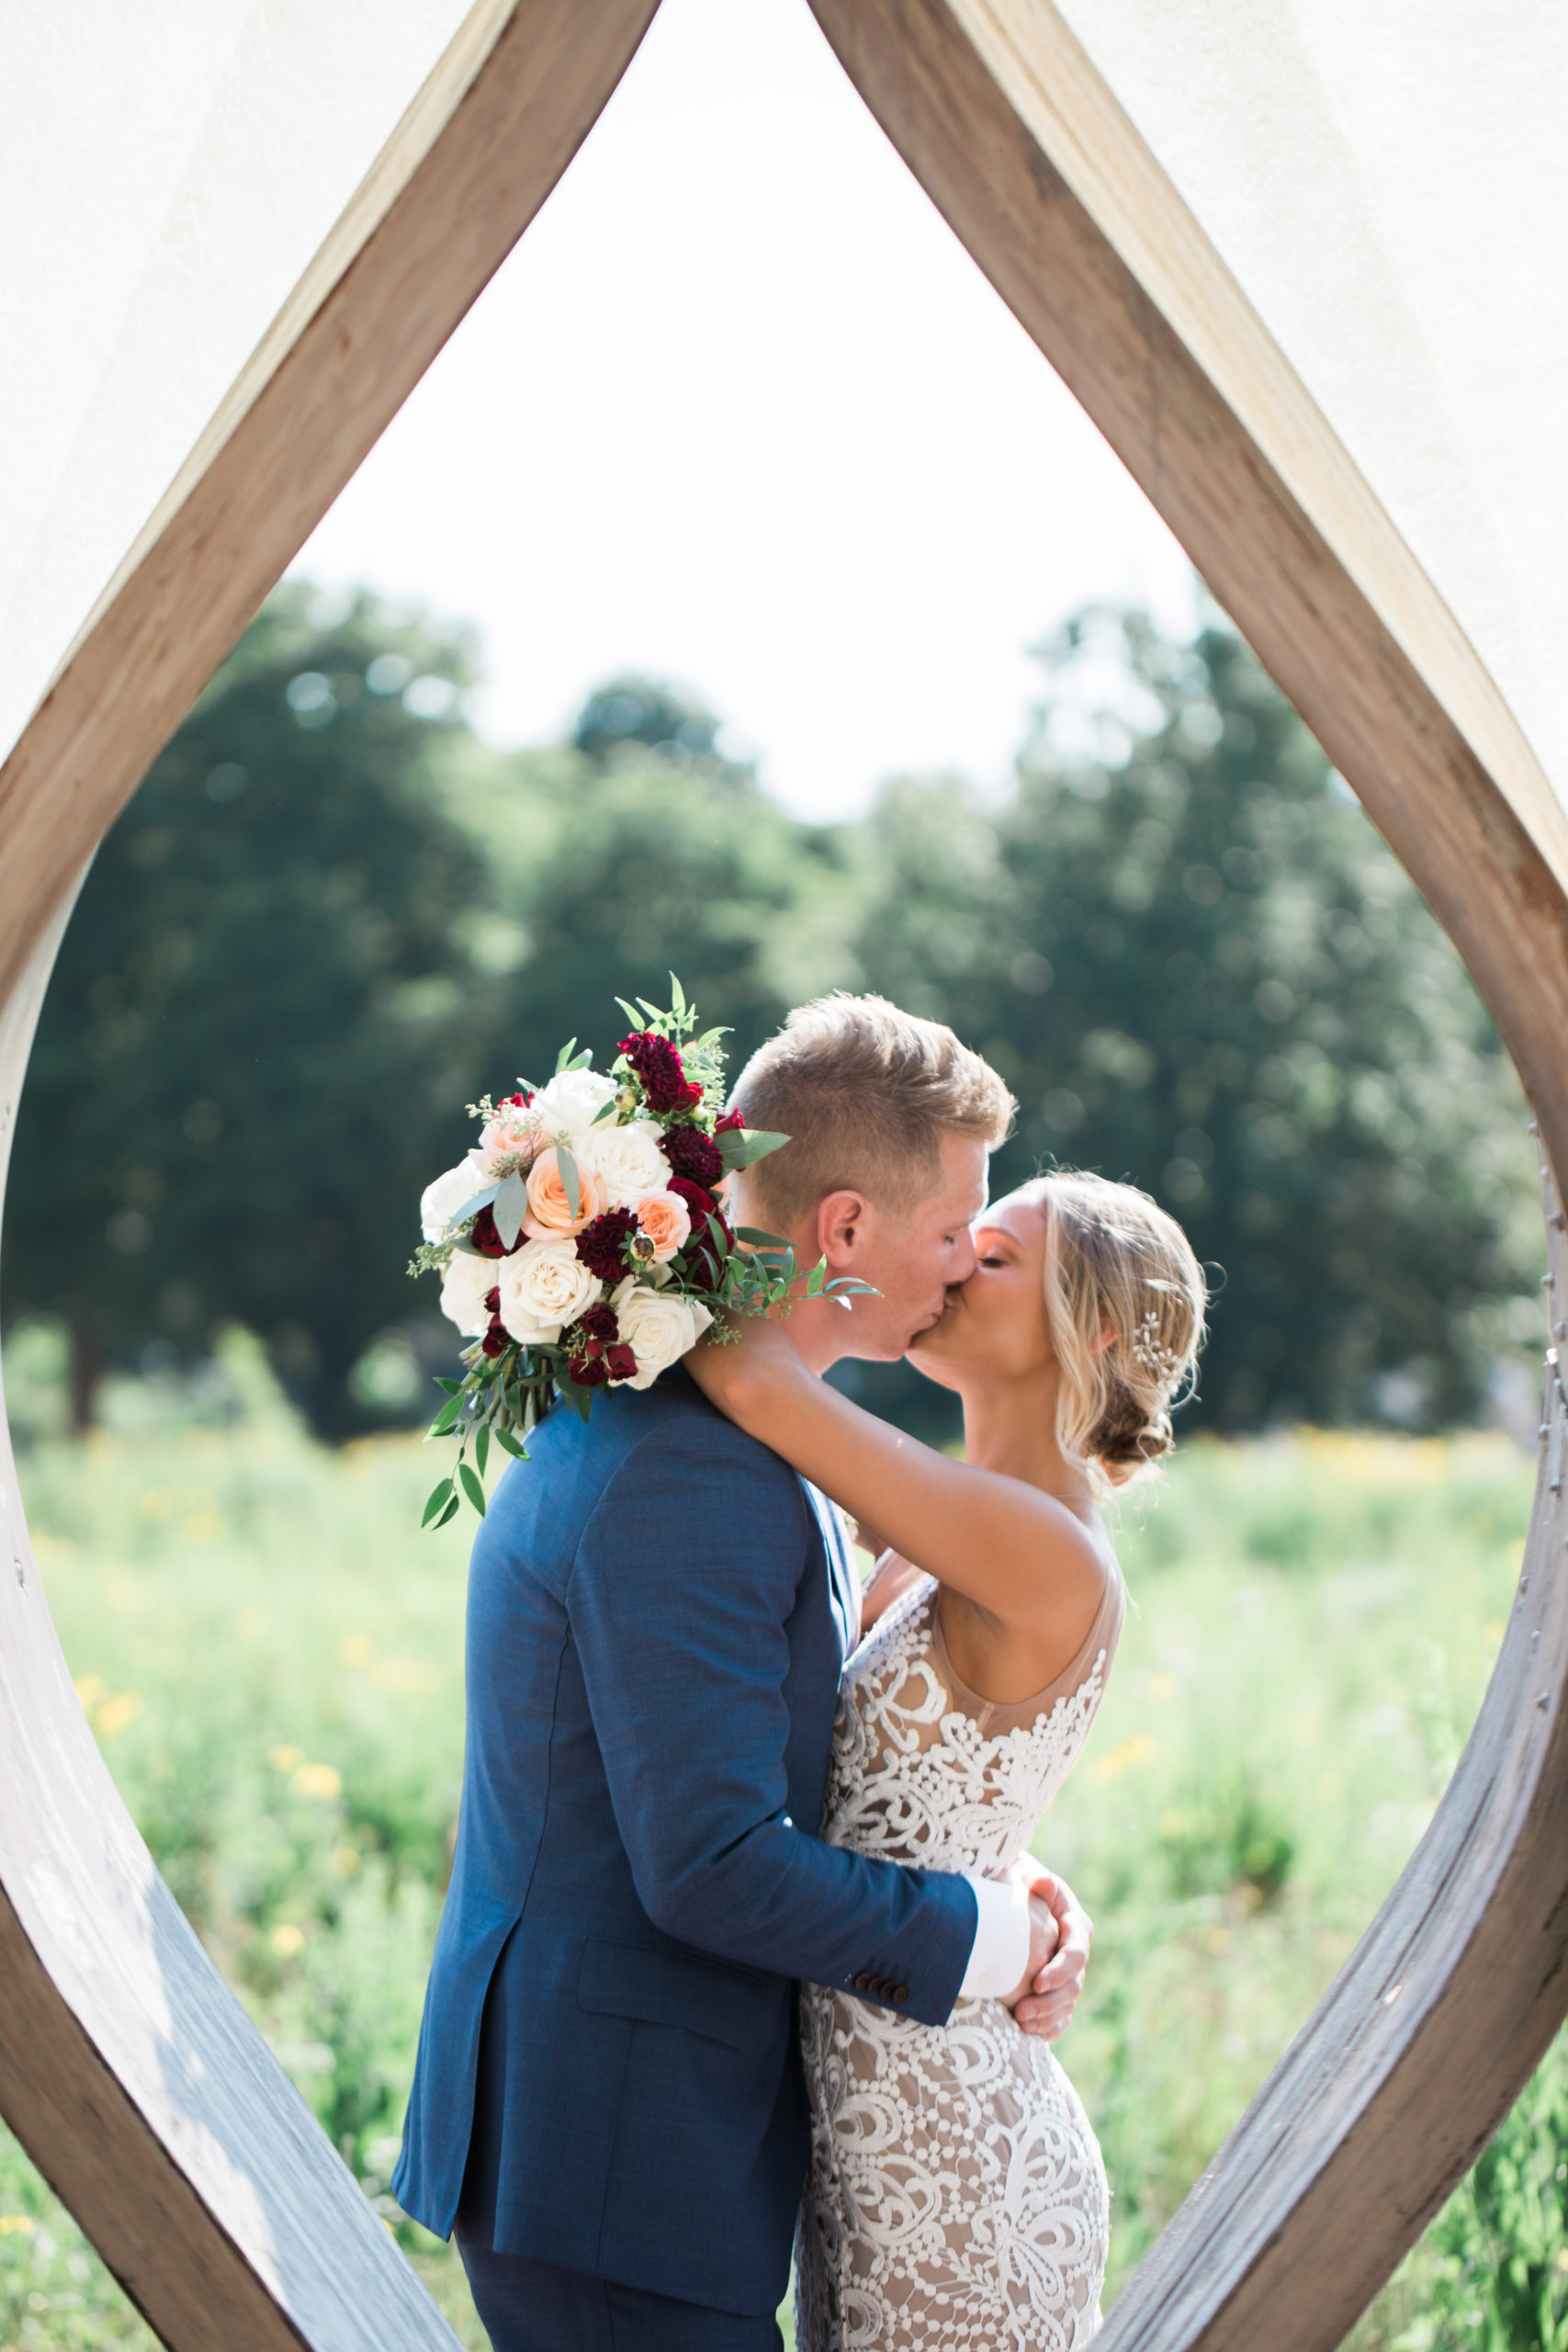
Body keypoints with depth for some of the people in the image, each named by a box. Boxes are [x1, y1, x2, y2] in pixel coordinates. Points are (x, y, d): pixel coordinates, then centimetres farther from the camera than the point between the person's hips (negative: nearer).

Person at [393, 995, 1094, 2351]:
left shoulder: (653, 1415, 11)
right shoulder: (688, 1478, -22)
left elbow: (811, 1762, 17)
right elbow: (710, 1867, -25)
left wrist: (1001, 1886, 3)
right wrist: (979, 1934, -11)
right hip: (616, 2148, -10)